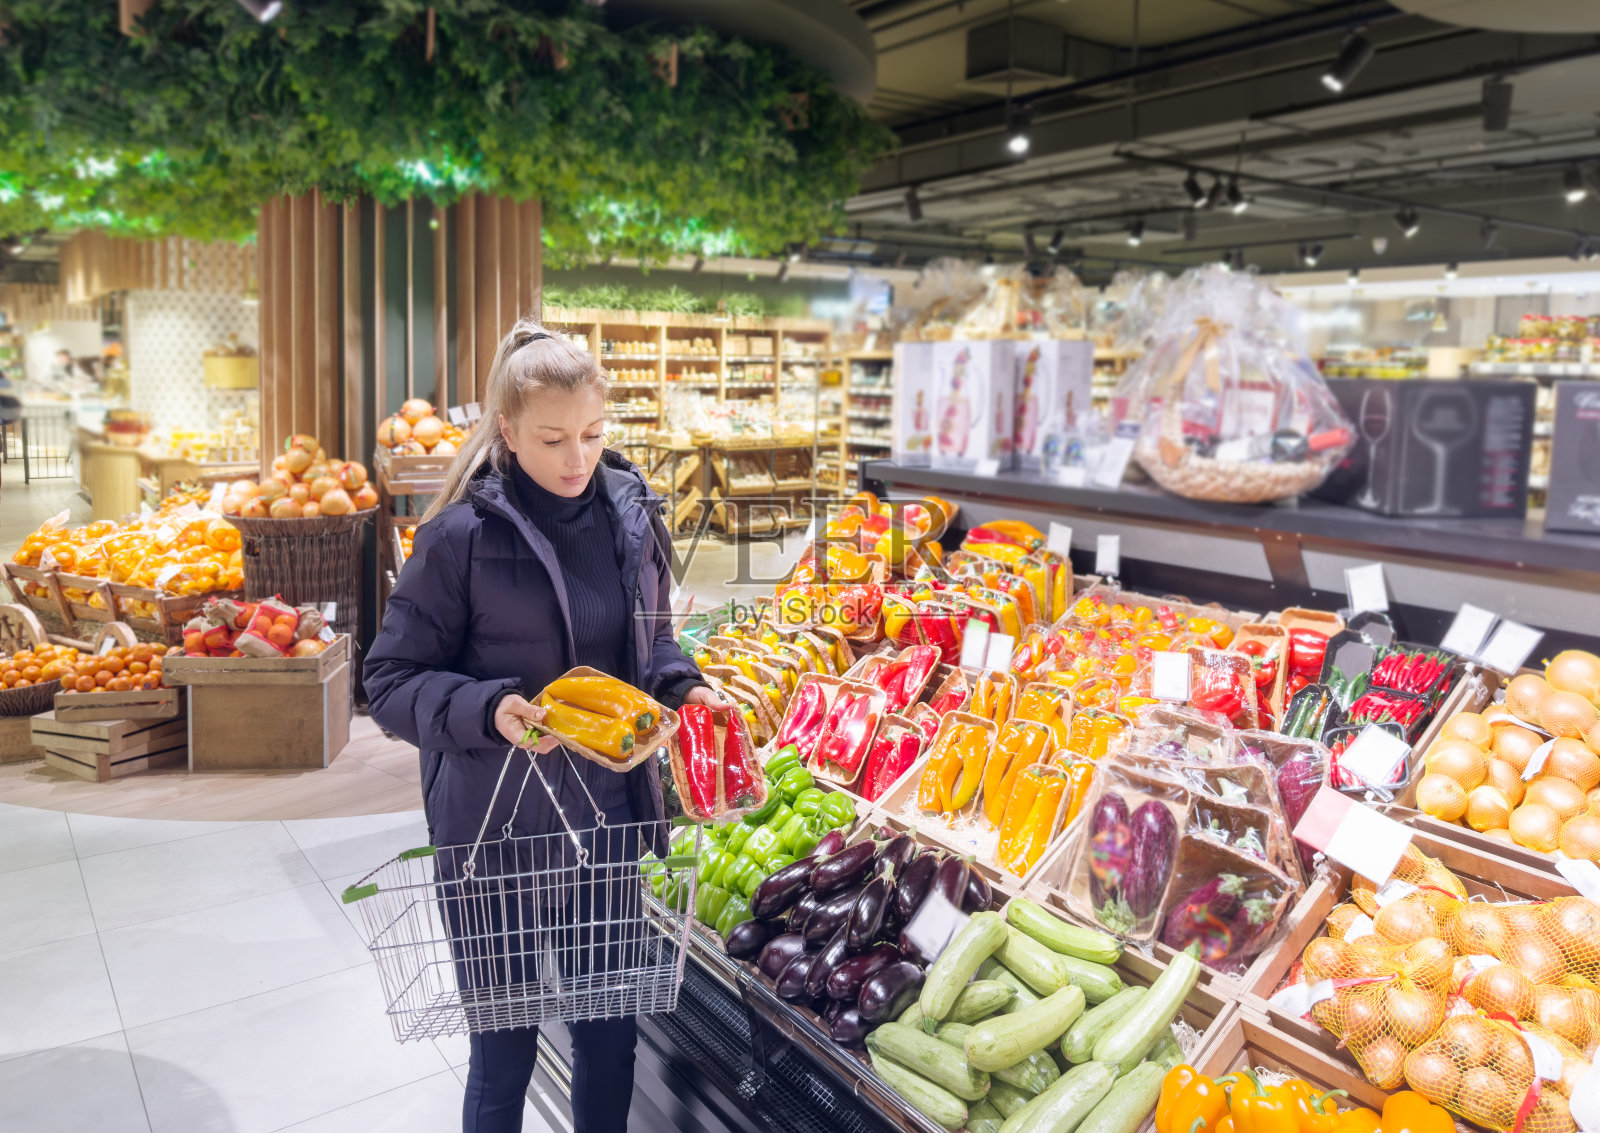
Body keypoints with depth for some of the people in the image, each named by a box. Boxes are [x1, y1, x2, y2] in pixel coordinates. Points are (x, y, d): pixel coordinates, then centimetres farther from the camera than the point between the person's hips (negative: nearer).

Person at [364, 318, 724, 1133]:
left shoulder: (630, 514, 0)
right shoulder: (462, 535, -13)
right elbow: (391, 680, -8)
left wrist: (681, 686, -6)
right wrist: (486, 710, -24)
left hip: (608, 813, 4)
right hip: (494, 824, -4)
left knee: (609, 1035, 18)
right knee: (504, 1052, 13)